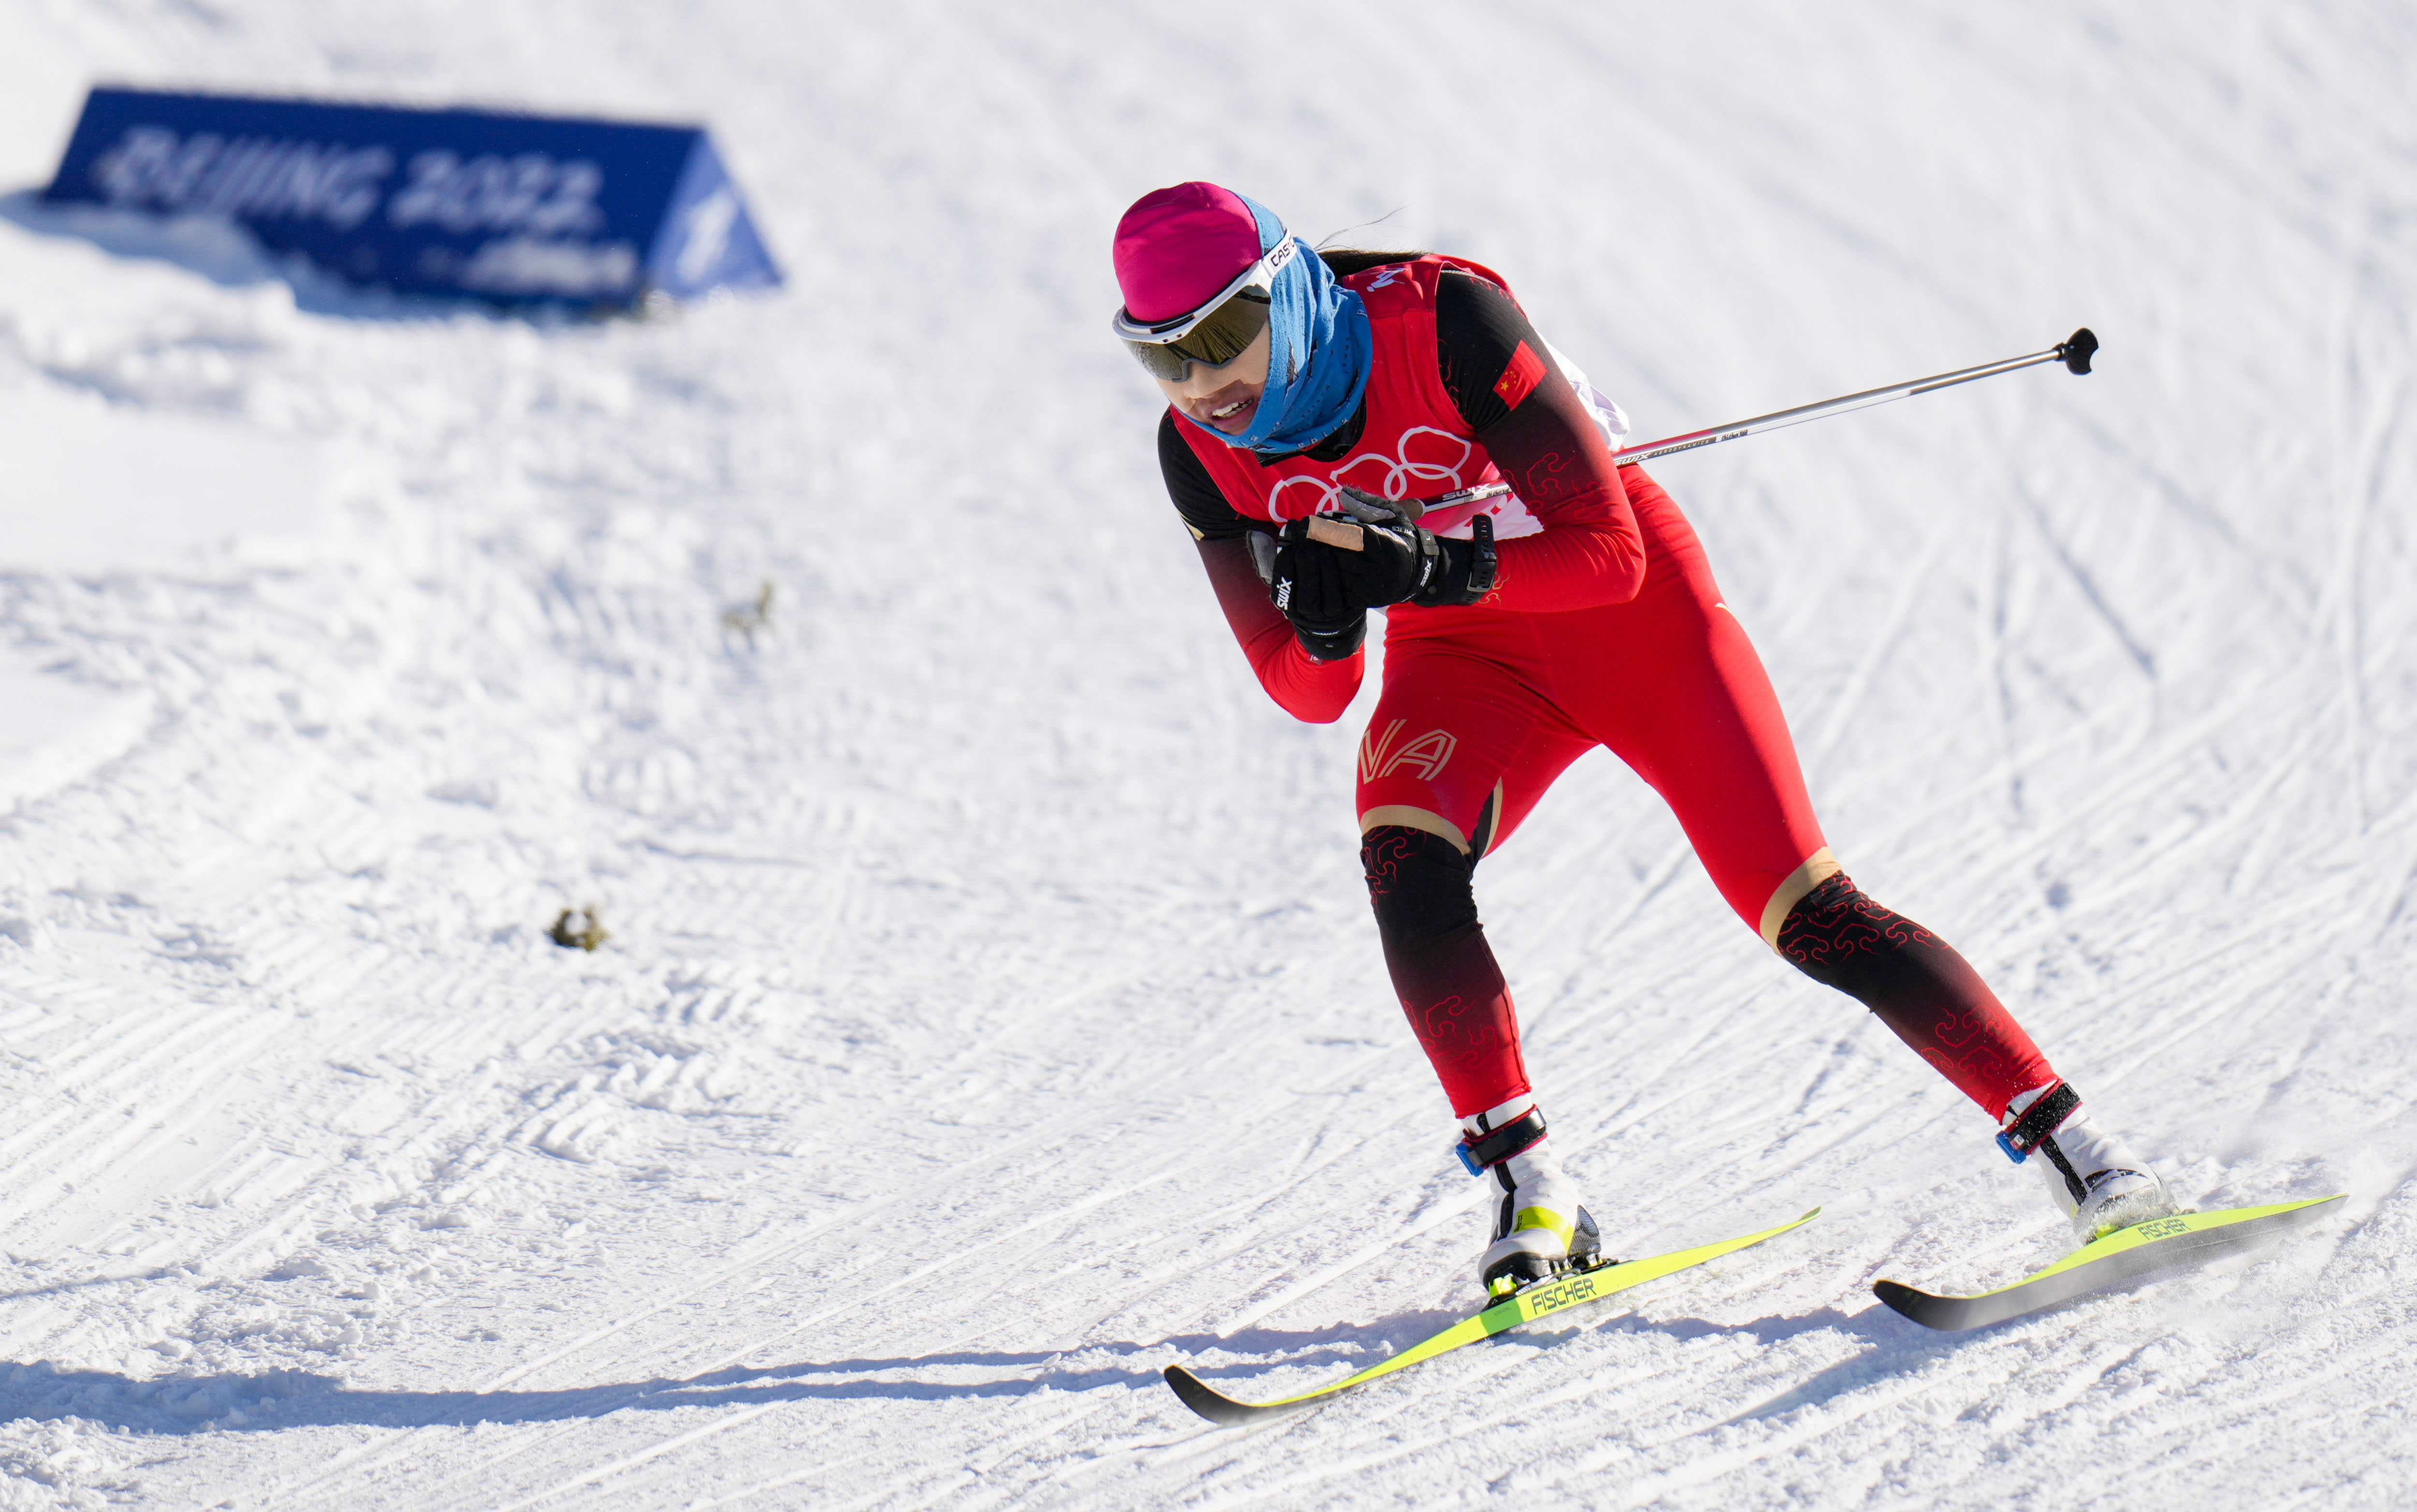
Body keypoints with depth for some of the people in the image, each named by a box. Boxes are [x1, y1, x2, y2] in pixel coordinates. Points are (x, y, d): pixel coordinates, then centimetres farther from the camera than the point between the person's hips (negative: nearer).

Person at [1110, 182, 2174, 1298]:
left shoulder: (1442, 319, -30)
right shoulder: (1202, 452, -15)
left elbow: (1608, 553, -29)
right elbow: (1310, 697, -12)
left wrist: (1429, 569, -42)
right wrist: (1324, 619, -34)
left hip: (1629, 614, -4)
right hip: (1464, 657, 4)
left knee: (1803, 912, -10)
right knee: (1404, 869, -26)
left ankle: (2068, 1142, -2)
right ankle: (1531, 1196, -16)